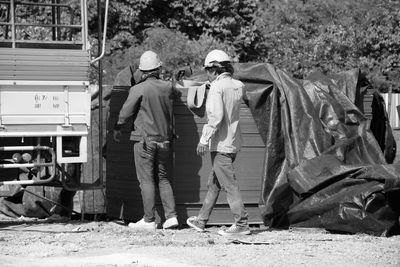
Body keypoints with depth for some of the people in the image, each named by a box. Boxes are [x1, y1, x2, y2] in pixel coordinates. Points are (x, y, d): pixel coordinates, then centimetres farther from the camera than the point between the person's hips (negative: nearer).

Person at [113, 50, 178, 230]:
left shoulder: (138, 90, -12)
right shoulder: (168, 87, 1)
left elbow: (126, 112, -4)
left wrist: (117, 129, 12)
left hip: (145, 139, -4)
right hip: (165, 139, 4)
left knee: (146, 180, 0)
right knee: (163, 178, 12)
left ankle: (149, 220, -1)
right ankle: (171, 216, 5)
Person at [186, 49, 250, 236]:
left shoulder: (217, 86, -14)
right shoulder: (238, 86, 9)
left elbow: (216, 116, -22)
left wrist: (205, 139, -19)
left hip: (221, 143, -9)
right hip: (234, 142, 9)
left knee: (229, 184, -7)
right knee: (213, 183, 17)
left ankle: (242, 224, -9)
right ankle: (201, 220, 26)